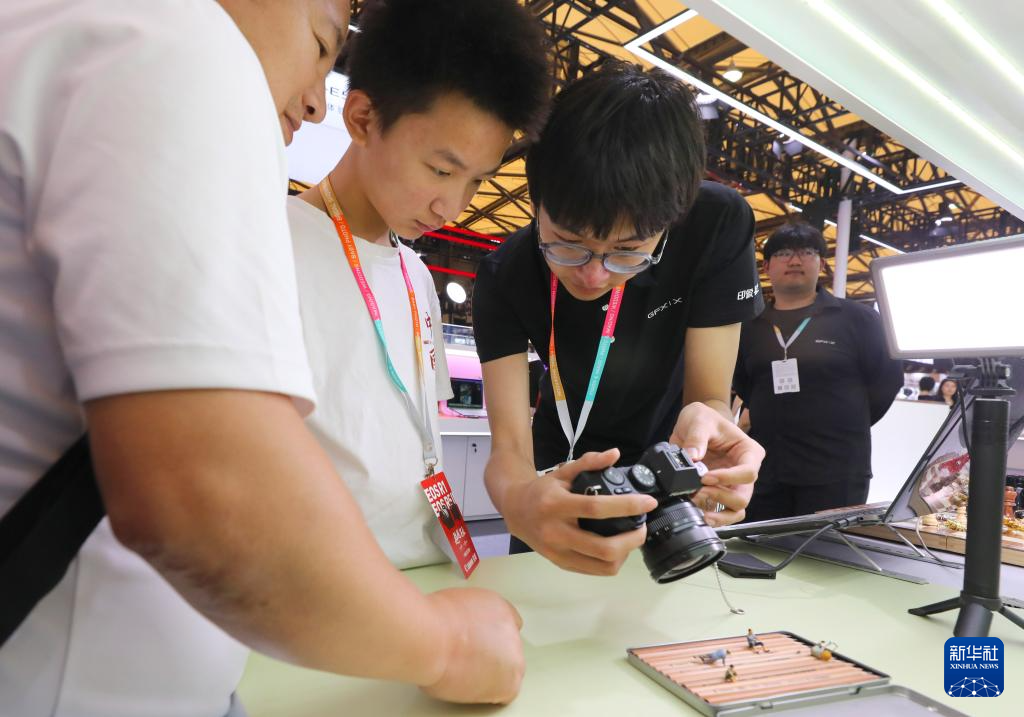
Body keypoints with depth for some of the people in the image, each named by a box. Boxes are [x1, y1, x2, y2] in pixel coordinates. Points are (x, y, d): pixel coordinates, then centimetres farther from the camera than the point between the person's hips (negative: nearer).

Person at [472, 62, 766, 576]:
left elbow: (710, 397, -25)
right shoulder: (505, 276, -27)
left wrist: (703, 419, -51)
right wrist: (518, 500, -56)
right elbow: (508, 446, -31)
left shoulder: (718, 226, -29)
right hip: (564, 474, 1)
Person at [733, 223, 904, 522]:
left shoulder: (856, 318, 3)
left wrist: (845, 426, 5)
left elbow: (888, 376, 3)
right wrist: (769, 420, 10)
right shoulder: (750, 326, 12)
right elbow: (738, 385, 21)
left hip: (836, 473, -3)